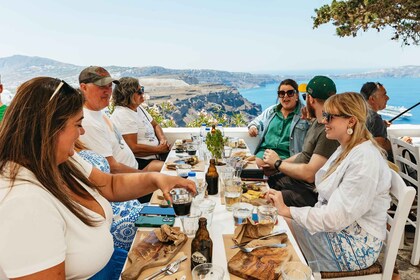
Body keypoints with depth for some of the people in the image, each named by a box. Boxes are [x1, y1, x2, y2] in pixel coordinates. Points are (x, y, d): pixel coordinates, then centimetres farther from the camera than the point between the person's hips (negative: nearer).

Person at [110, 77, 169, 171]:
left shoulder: (138, 108, 14)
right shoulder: (122, 115, -16)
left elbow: (155, 125, 23)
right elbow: (133, 148, -20)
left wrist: (163, 139, 2)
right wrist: (159, 149, -12)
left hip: (154, 154, 10)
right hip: (140, 162, -10)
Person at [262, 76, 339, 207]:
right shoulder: (316, 122, 10)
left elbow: (310, 174, -27)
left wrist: (278, 163, -11)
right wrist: (272, 163, 7)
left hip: (309, 192, -9)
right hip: (291, 178, 10)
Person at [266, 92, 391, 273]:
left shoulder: (365, 160, -25)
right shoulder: (346, 149, 5)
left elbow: (336, 218, -28)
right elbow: (328, 201, 6)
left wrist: (287, 211, -21)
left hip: (356, 244, -8)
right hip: (335, 227, 8)